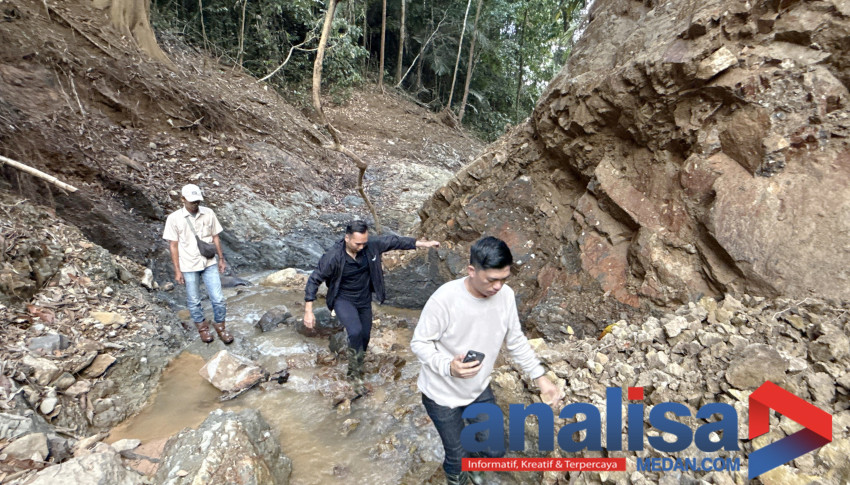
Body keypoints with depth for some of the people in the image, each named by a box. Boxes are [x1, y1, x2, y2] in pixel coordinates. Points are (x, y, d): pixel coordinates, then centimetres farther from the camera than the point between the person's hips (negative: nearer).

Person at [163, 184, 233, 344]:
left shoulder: (208, 213, -3)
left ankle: (220, 325, 24)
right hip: (189, 267, -1)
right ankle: (202, 326, 36)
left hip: (209, 263, 1)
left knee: (218, 299, 1)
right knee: (194, 301, 12)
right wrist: (177, 270, -6)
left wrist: (221, 259, 8)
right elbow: (173, 245, -6)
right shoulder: (174, 218, -9)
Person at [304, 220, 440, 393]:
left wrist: (422, 243, 2)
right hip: (343, 299, -5)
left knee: (364, 337, 14)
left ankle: (355, 373, 40)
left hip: (364, 300, 5)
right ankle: (355, 375, -6)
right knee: (355, 332, -28)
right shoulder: (333, 257, -26)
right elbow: (314, 279, -19)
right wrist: (308, 311, -23)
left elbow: (394, 241, -3)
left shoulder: (372, 246, -16)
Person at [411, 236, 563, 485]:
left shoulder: (505, 295, -14)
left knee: (495, 451, 18)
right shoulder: (444, 298, -31)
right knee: (457, 458, 12)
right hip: (442, 394, -4)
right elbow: (419, 343, -20)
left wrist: (541, 378, -3)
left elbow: (516, 341, 1)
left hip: (479, 389, 5)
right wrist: (448, 366, -37)